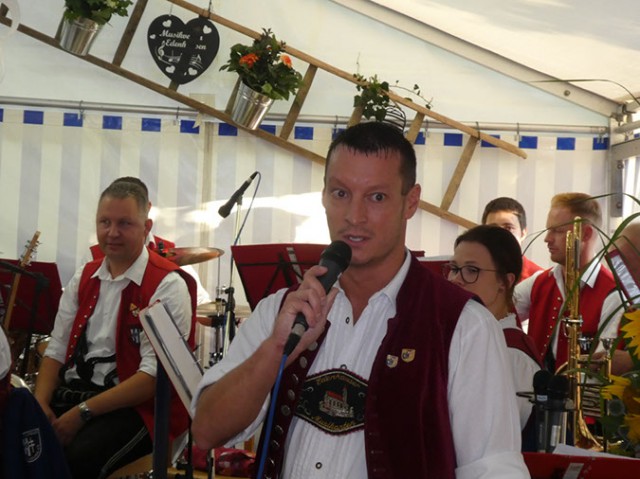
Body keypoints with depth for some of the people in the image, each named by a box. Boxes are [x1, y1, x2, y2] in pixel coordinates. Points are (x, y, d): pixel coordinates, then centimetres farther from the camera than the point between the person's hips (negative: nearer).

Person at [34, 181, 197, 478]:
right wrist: (40, 403, -6)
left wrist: (82, 412, -20)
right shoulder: (84, 278, 13)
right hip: (71, 393, 6)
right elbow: (56, 350, 14)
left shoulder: (167, 286, -10)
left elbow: (154, 375, -17)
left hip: (140, 406, -6)